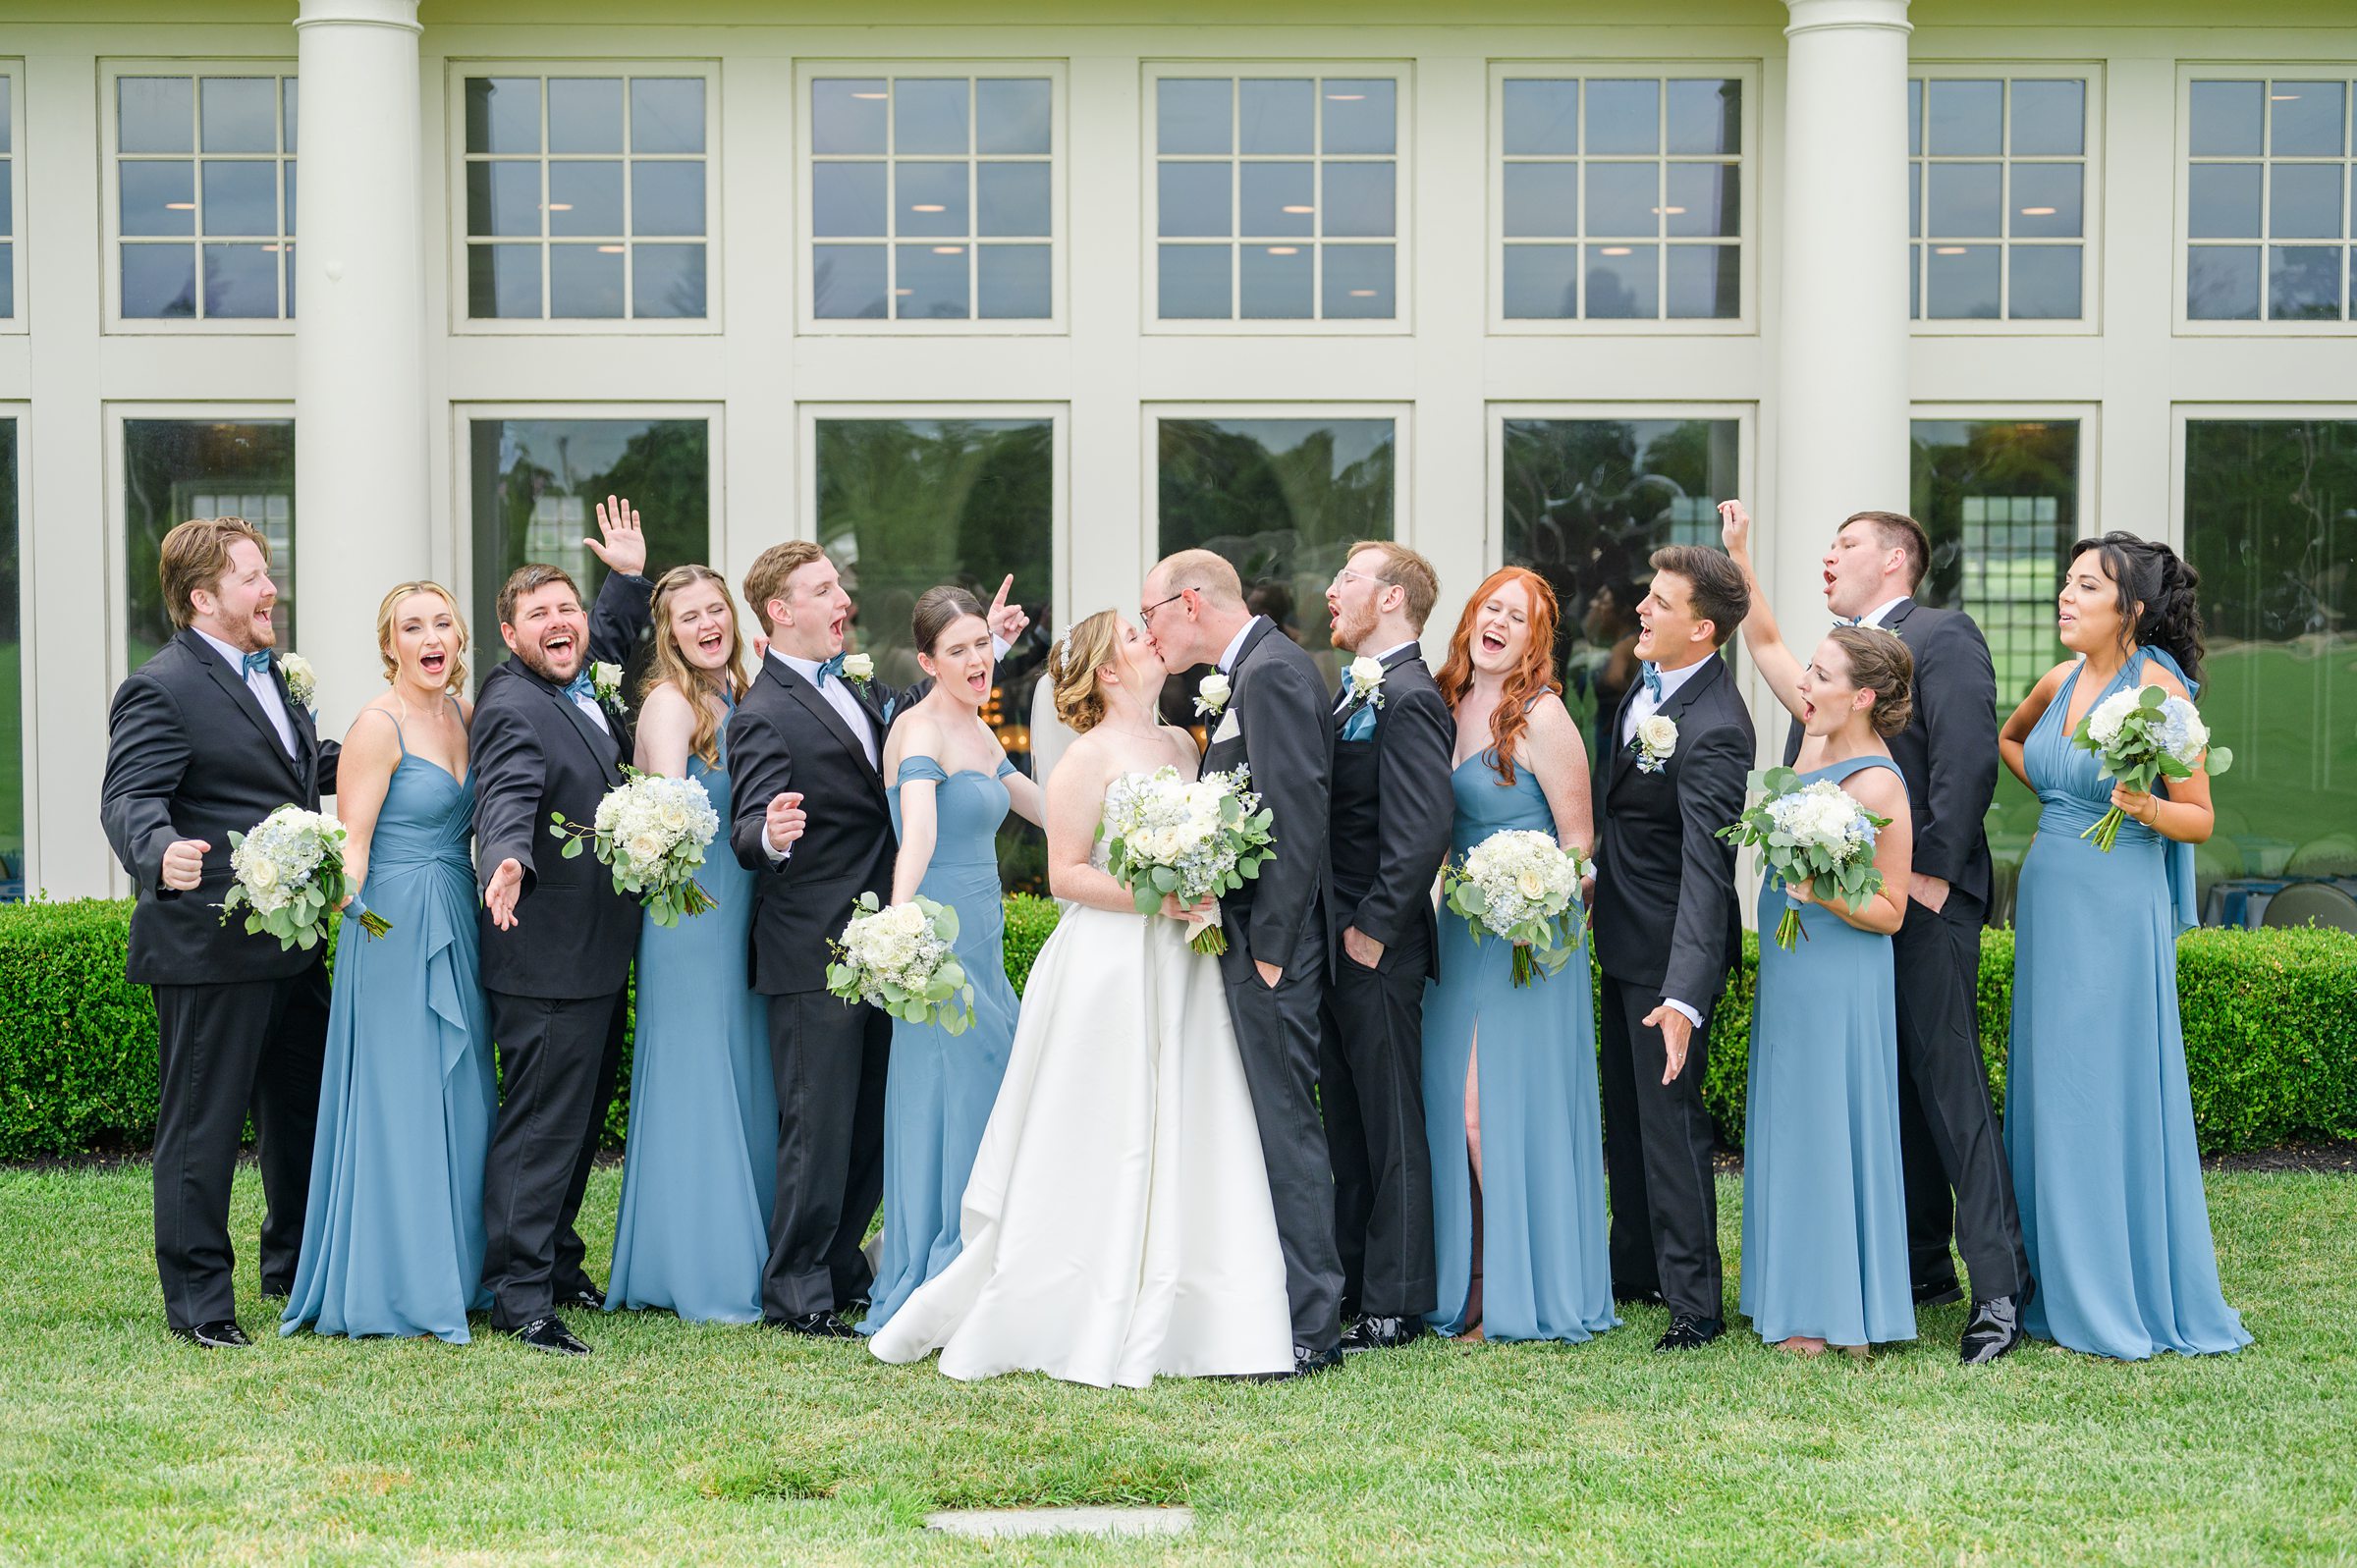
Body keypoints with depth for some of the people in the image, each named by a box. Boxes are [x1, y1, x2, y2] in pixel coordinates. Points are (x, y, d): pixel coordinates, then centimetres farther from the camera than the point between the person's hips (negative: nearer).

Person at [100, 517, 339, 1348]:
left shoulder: (266, 672, 15)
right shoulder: (161, 689, -14)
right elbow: (128, 799, -24)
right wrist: (161, 853, -43)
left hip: (292, 942, 9)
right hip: (209, 947, -9)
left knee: (303, 1110, 19)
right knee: (202, 1124, 0)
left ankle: (295, 1267, 35)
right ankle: (198, 1301, 9)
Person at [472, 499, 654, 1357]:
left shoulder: (584, 682, 10)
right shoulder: (513, 707, -17)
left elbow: (611, 636, 34)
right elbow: (508, 800, -34)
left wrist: (631, 575, 25)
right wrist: (507, 862, -52)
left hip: (599, 949, 10)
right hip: (548, 955, -10)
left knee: (583, 1113, 18)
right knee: (541, 1121, -6)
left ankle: (559, 1264, 30)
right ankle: (520, 1294, -2)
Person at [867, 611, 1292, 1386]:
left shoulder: (1182, 743, 13)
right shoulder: (1089, 757, -7)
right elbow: (1065, 873, -11)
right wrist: (1153, 897, -19)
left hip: (1181, 969, 7)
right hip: (1109, 968, -7)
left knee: (1183, 1142, 5)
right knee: (1095, 1153, -2)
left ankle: (1163, 1321, 12)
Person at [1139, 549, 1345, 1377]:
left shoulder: (1274, 671, -14)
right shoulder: (1250, 672, 17)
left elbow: (1299, 814, -21)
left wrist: (1269, 945, -19)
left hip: (1272, 943, -10)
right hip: (1250, 938, 10)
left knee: (1284, 1123, -6)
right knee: (1270, 1121, 13)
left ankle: (1309, 1329, -2)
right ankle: (1285, 1306, 20)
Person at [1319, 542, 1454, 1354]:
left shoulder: (1408, 699, -15)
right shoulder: (1351, 693, 15)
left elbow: (1423, 831, -22)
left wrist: (1373, 930, -19)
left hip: (1376, 951, -9)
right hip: (1332, 949, 9)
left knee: (1391, 1127, -1)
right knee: (1346, 1124, 15)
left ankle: (1393, 1305, 6)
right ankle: (1352, 1283, 24)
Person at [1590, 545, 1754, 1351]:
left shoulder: (1714, 730, -29)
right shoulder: (1649, 678, -1)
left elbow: (1706, 870, -35)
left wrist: (1684, 996, -41)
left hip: (1668, 944, -10)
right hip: (1624, 933, 10)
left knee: (1669, 1114, -2)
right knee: (1624, 1110, 20)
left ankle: (1694, 1301, 9)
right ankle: (1635, 1268, 35)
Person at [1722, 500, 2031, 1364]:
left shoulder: (1942, 636, -5)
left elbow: (1968, 757, -15)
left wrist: (1932, 871, -19)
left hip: (1923, 903, -8)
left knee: (1950, 1086, -10)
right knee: (1893, 1090, 12)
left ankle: (1998, 1288, -9)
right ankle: (1921, 1265, 21)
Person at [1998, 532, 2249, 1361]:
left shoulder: (2158, 688, -10)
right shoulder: (2058, 683, 8)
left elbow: (2200, 819, -8)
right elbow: (2007, 738, 32)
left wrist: (2142, 806, -26)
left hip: (2119, 905, -7)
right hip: (2048, 898, 7)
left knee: (2112, 1092, -3)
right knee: (2050, 1091, 9)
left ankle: (2131, 1298, 7)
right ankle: (2064, 1289, 19)